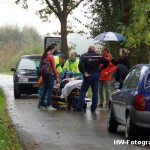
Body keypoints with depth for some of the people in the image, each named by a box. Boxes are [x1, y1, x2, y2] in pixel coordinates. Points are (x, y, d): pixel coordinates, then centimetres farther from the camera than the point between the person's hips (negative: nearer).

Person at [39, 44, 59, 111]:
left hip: (44, 75, 7)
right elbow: (54, 67, -9)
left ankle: (41, 105, 14)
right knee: (50, 90, -4)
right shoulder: (51, 56, -10)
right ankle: (49, 106, -5)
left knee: (45, 90, 13)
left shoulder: (43, 56, 11)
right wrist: (57, 77, -4)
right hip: (50, 74, -7)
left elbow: (40, 66, 13)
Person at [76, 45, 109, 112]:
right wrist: (101, 68, 9)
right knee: (95, 92, 8)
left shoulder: (84, 56, -3)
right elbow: (106, 62, 1)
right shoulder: (99, 56, 4)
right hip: (96, 75, 2)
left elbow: (80, 65, -18)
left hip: (88, 75, -2)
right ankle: (93, 108, 8)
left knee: (83, 91, 2)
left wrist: (84, 73, -13)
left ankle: (80, 107, -4)